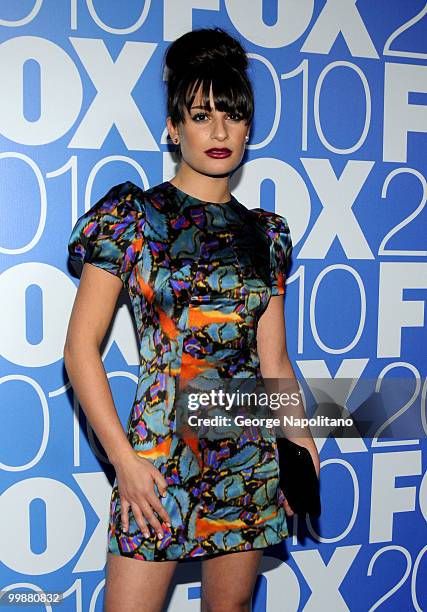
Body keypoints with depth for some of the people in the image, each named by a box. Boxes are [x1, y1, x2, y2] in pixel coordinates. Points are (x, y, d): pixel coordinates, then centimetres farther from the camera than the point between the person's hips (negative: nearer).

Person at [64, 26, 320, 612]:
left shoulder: (265, 232, 7)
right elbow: (81, 345, -7)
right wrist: (124, 459, -12)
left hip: (251, 453, 4)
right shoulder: (132, 215, -5)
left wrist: (299, 435, -4)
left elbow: (274, 358, 9)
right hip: (162, 448, -3)